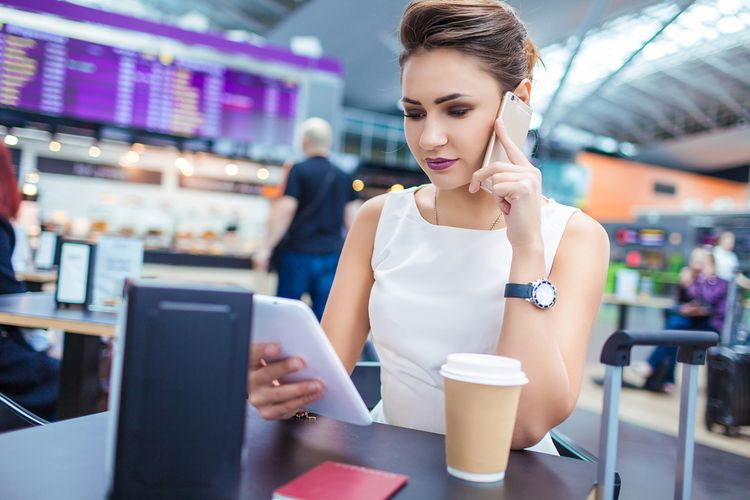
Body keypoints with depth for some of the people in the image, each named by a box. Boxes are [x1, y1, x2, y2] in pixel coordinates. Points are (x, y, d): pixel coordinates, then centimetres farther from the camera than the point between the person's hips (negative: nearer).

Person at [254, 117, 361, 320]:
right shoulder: (343, 177, 9)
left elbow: (285, 211, -12)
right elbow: (353, 218, 8)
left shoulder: (299, 171, -5)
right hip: (332, 254, 4)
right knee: (324, 317, 6)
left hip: (299, 252, -4)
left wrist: (266, 248, -8)